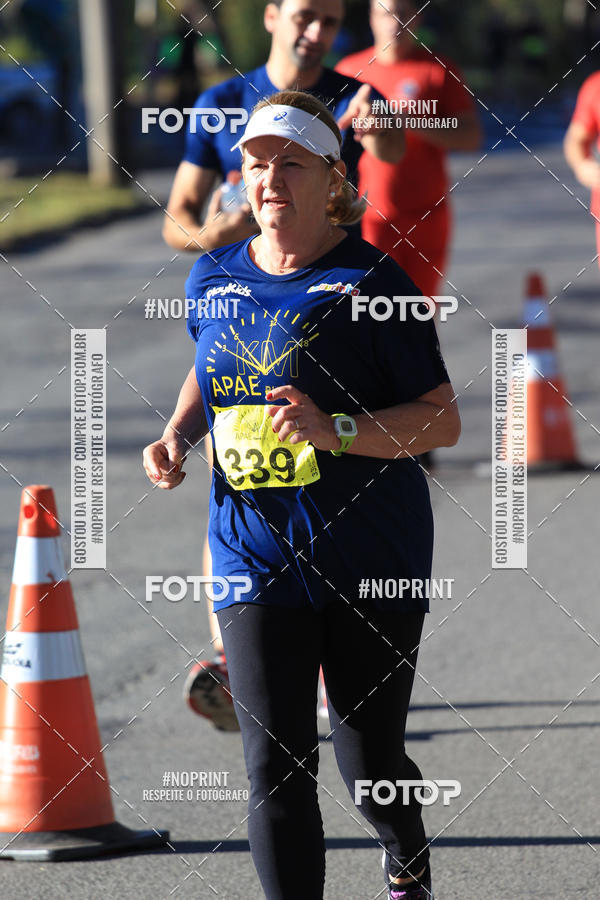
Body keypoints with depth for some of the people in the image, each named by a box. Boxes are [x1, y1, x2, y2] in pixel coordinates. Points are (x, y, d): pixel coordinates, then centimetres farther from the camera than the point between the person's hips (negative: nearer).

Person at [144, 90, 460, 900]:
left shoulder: (369, 281, -8)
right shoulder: (214, 279, 6)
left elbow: (443, 420, -10)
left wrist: (335, 430, -24)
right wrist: (178, 436, 7)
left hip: (371, 559, -3)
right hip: (255, 556, 3)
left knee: (368, 763, 8)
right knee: (275, 768, -9)